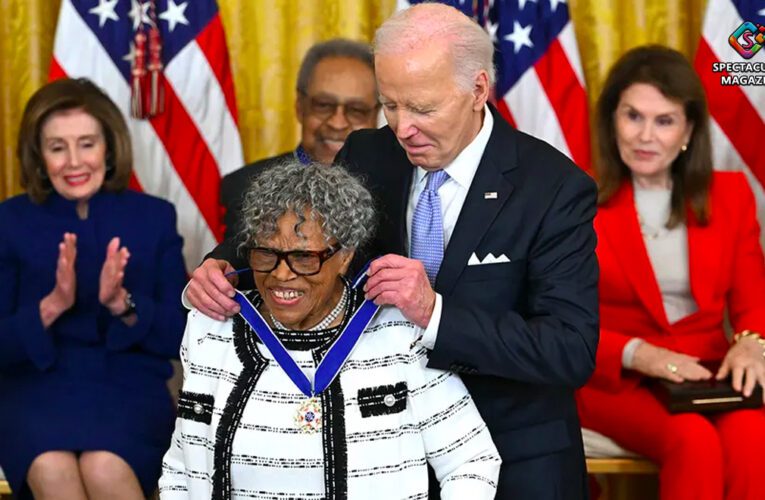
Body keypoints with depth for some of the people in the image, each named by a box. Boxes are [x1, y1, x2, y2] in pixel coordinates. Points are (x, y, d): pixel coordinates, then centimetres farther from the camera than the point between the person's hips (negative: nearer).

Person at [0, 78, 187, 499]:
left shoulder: (154, 217, 7)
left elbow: (180, 337, 3)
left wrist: (122, 304, -15)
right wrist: (51, 306, -17)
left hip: (129, 385, 0)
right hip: (36, 386, 0)